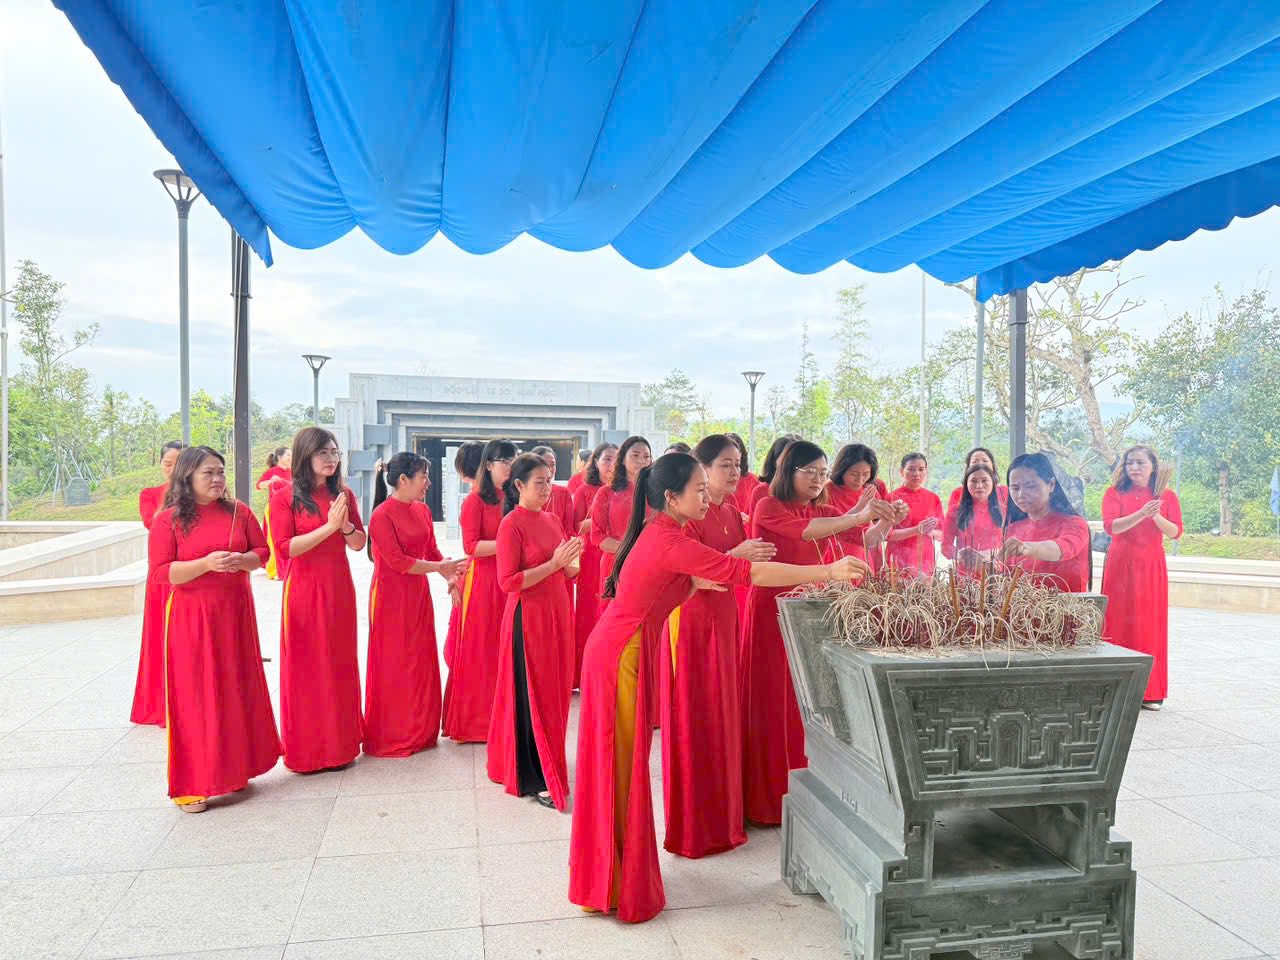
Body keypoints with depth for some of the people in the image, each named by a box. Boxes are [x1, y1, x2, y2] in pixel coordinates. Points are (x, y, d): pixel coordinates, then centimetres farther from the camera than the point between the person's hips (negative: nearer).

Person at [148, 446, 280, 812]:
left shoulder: (239, 512, 4)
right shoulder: (167, 520, -5)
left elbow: (262, 550, 7)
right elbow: (160, 573, -10)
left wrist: (241, 560, -13)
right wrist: (206, 564, -22)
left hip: (235, 613, 4)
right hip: (191, 617, -3)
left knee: (238, 689, 10)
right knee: (195, 696, -1)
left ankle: (235, 767, 26)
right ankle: (192, 785, 9)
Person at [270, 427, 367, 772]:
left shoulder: (343, 494, 7)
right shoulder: (284, 497, -6)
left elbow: (359, 543, 8)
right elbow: (285, 547, -13)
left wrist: (346, 526, -13)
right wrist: (328, 527, -20)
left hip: (339, 588, 4)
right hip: (303, 589, -4)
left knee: (340, 663, 10)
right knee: (304, 666, 4)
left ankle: (341, 740, 24)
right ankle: (305, 747, 18)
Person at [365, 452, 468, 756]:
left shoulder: (422, 510, 5)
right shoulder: (382, 515, -17)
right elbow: (397, 561, -19)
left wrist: (450, 573, -5)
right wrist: (440, 568, -16)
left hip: (418, 595, 7)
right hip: (391, 597, -7)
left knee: (421, 662, 12)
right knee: (394, 666, 4)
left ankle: (420, 731, 25)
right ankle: (391, 737, 18)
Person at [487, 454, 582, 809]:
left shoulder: (552, 520, 9)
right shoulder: (511, 525, -12)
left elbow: (570, 573, 13)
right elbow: (508, 582, -17)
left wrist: (571, 561, -9)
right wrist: (553, 563, -21)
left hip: (557, 614, 7)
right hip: (528, 617, -7)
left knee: (556, 692, 15)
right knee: (531, 696, 0)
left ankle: (547, 763, 32)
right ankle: (533, 780, 10)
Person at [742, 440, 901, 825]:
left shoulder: (824, 512, 11)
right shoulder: (768, 508, -8)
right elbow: (805, 530, -26)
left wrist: (885, 521, -20)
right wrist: (859, 516, -34)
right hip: (770, 611, -5)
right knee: (770, 702, 1)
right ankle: (765, 796, 13)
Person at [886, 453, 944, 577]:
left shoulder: (933, 498, 7)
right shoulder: (892, 497, -4)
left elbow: (941, 534, 10)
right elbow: (887, 534, -9)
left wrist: (931, 532, -12)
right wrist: (916, 530, -20)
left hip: (926, 561, 3)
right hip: (899, 561, -3)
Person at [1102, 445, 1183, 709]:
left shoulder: (1167, 496, 6)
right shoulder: (1114, 493, 0)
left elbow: (1176, 532, -2)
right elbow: (1110, 526, -13)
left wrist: (1156, 516, -19)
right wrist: (1142, 514, -25)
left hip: (1152, 568, 2)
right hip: (1121, 566, -2)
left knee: (1151, 626, 3)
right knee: (1119, 624, -1)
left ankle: (1149, 691, 11)